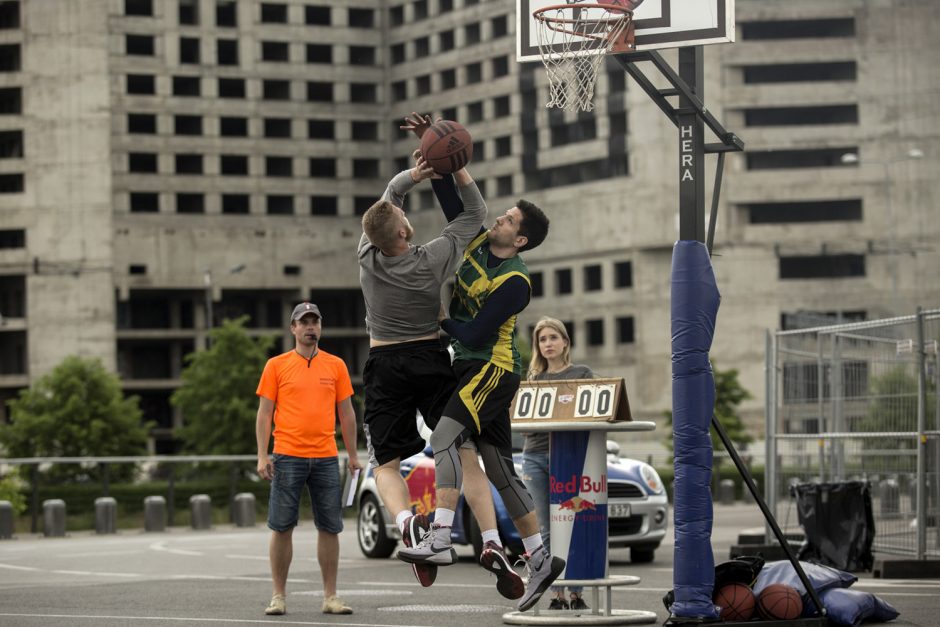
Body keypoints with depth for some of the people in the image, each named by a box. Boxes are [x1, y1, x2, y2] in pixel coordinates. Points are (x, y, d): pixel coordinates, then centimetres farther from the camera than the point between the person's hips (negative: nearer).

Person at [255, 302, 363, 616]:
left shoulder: (336, 366, 10)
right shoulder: (276, 365, 4)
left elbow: (346, 412, 13)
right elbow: (264, 413, 2)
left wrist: (353, 455, 8)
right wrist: (263, 456, -6)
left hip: (326, 458, 2)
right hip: (288, 457, -2)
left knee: (329, 528, 2)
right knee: (282, 527, 0)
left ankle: (330, 597, 9)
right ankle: (279, 596, 7)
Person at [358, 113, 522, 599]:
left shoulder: (367, 256, -8)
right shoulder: (433, 260, -13)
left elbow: (387, 196, 7)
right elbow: (474, 211, 1)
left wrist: (412, 175, -8)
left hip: (386, 367, 1)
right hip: (433, 360, -1)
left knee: (385, 464, 7)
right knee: (466, 456, 0)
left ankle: (407, 523, -24)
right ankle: (493, 544, -17)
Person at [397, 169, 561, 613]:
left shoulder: (515, 282, -17)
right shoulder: (478, 243, 6)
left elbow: (474, 334, -19)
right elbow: (451, 199, 10)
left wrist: (440, 319, -7)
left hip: (493, 368, -9)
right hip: (472, 368, 9)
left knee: (445, 436, -26)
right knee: (499, 468, 8)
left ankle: (440, 540, -36)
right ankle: (539, 559, 11)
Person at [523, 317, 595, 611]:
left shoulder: (581, 374, 8)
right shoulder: (534, 378, 19)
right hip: (535, 455, 3)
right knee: (548, 530, 1)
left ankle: (577, 594, -2)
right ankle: (557, 595, 3)